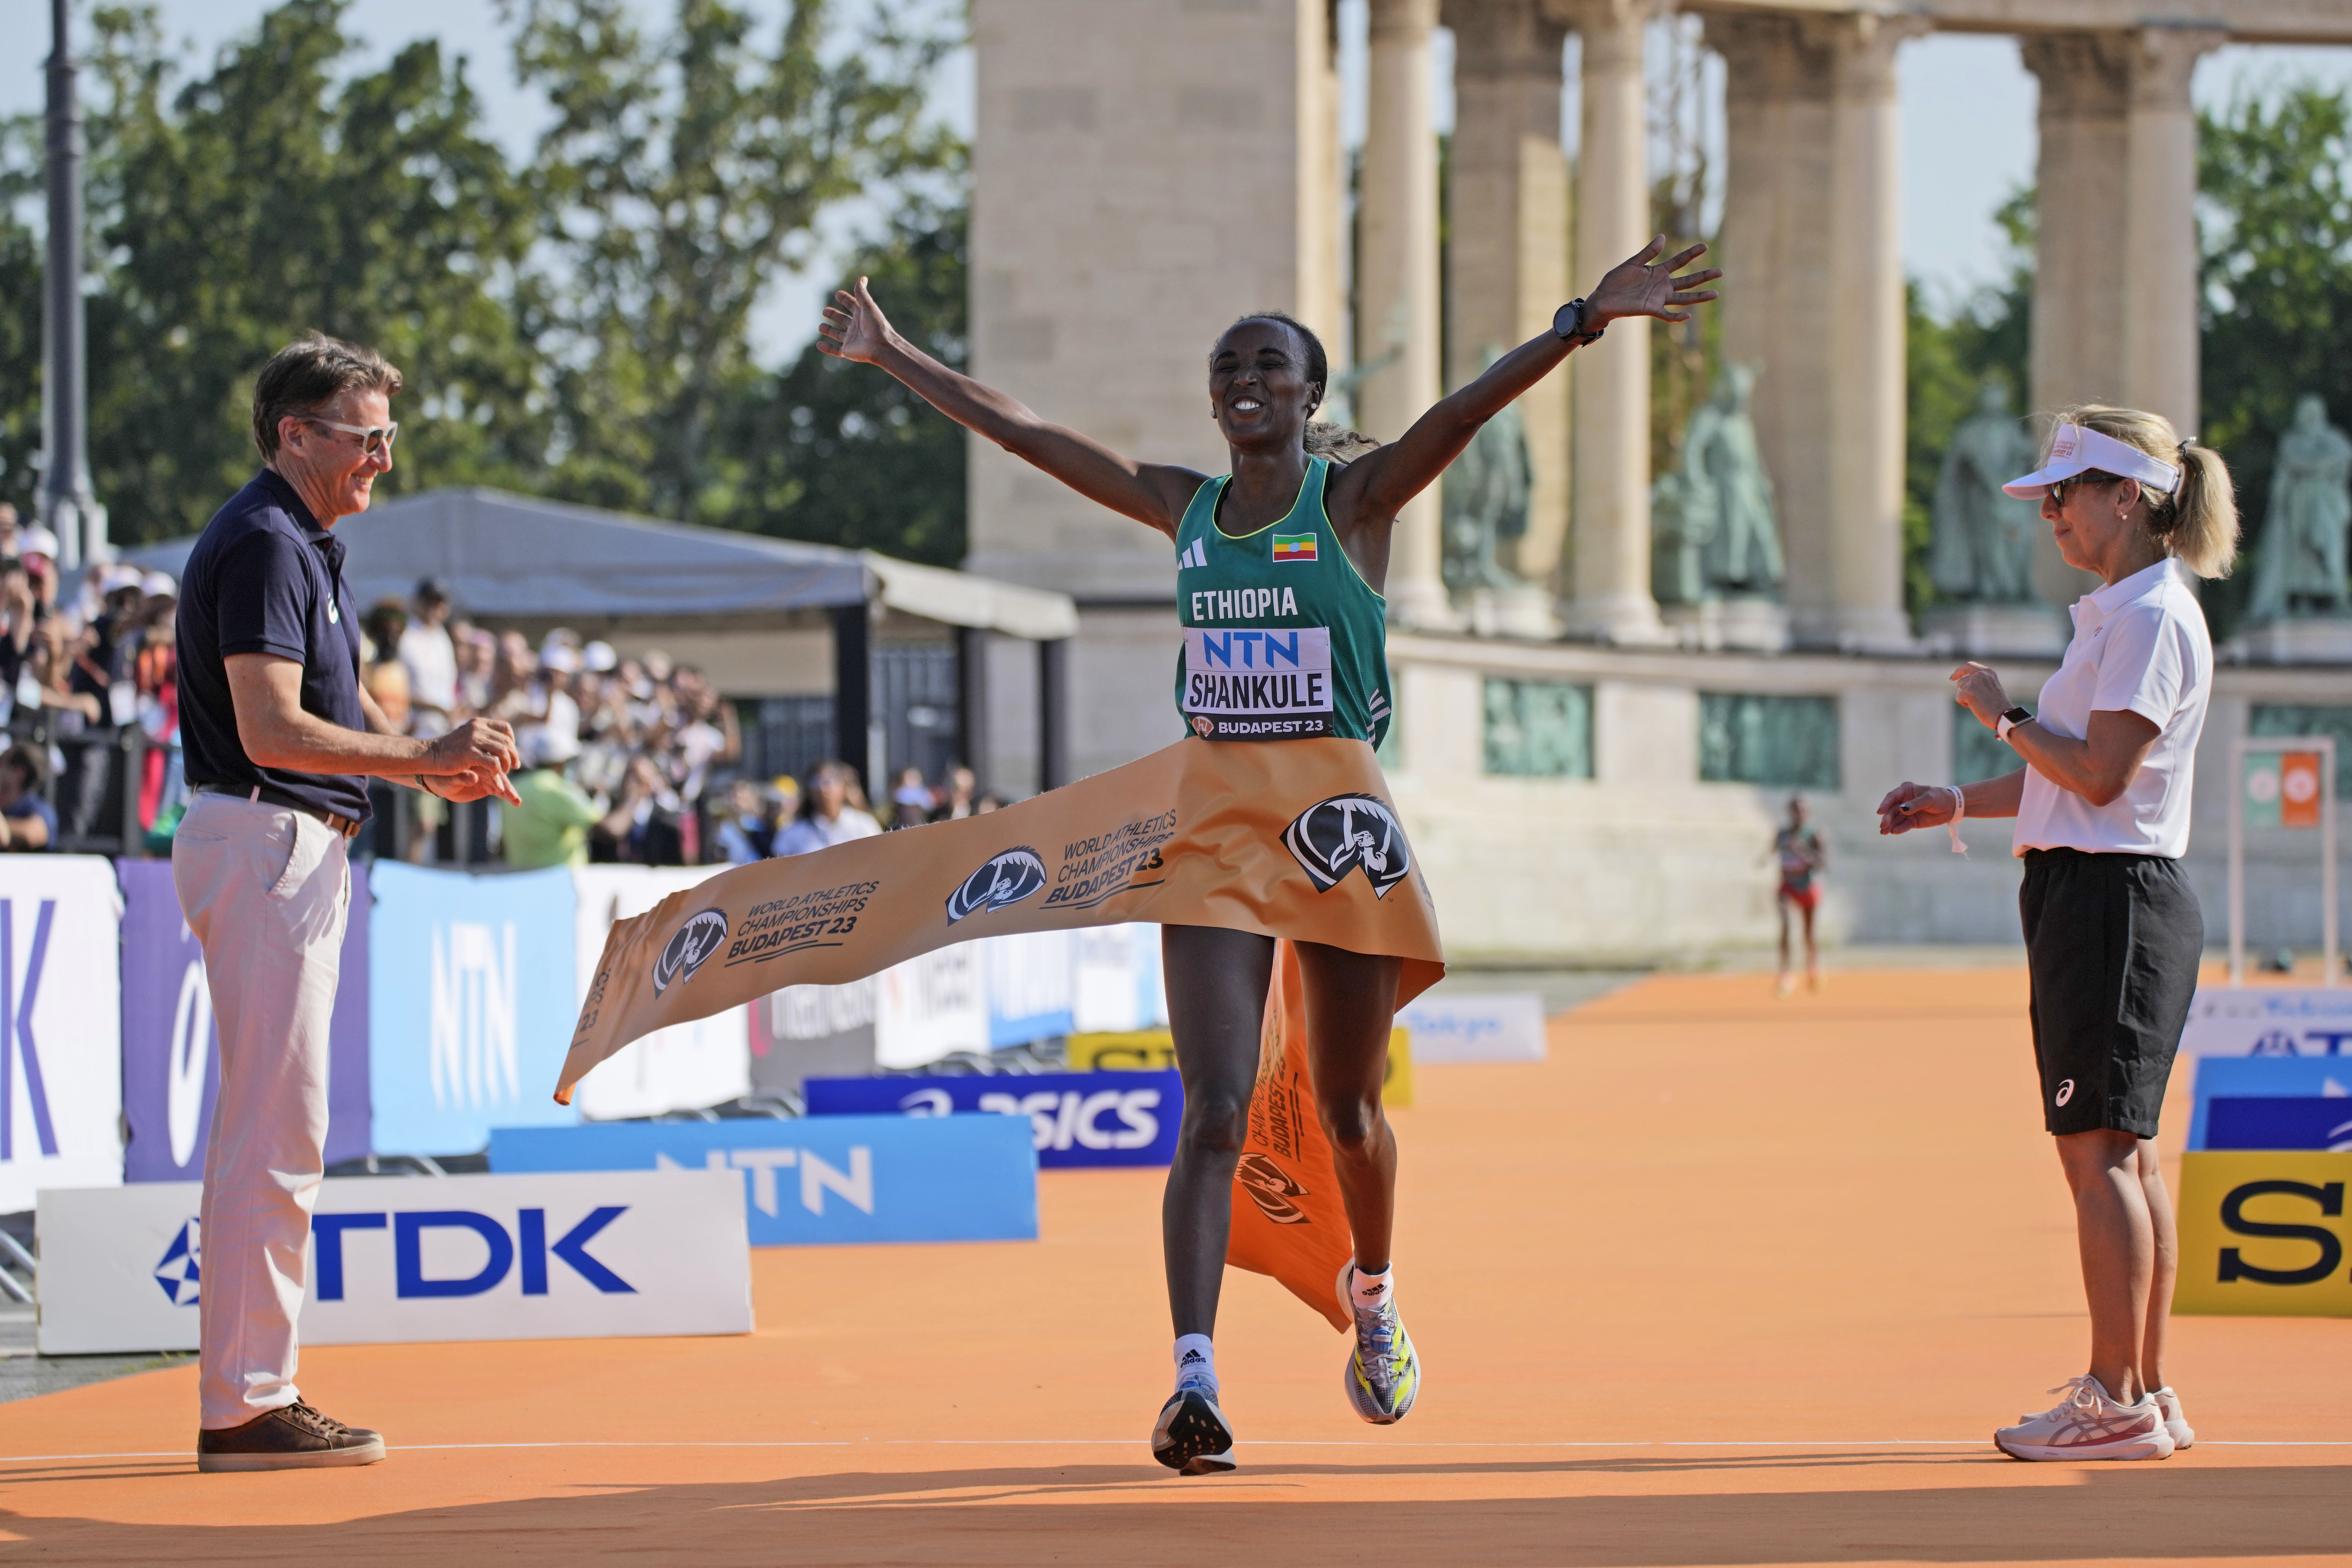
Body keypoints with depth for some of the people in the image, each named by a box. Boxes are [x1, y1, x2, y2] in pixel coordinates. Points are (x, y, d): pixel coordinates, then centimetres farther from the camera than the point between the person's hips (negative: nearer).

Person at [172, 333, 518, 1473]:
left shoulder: (308, 544, 18)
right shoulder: (261, 545, -15)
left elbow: (339, 701, 26)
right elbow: (271, 729, -24)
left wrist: (437, 766, 11)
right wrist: (426, 762, -25)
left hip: (300, 852, 11)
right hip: (262, 842, -11)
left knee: (275, 1131, 12)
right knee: (275, 1131, -11)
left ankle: (254, 1389, 15)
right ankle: (244, 1407, -10)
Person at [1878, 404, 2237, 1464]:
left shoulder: (2153, 618, -13)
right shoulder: (2122, 614, 18)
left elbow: (2099, 774, -19)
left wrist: (2003, 716, -7)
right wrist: (1962, 802, 20)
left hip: (2112, 899, -10)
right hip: (2093, 896, 10)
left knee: (2099, 1150, -10)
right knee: (2121, 1156, 10)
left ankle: (2118, 1402, -9)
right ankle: (2145, 1394, 12)